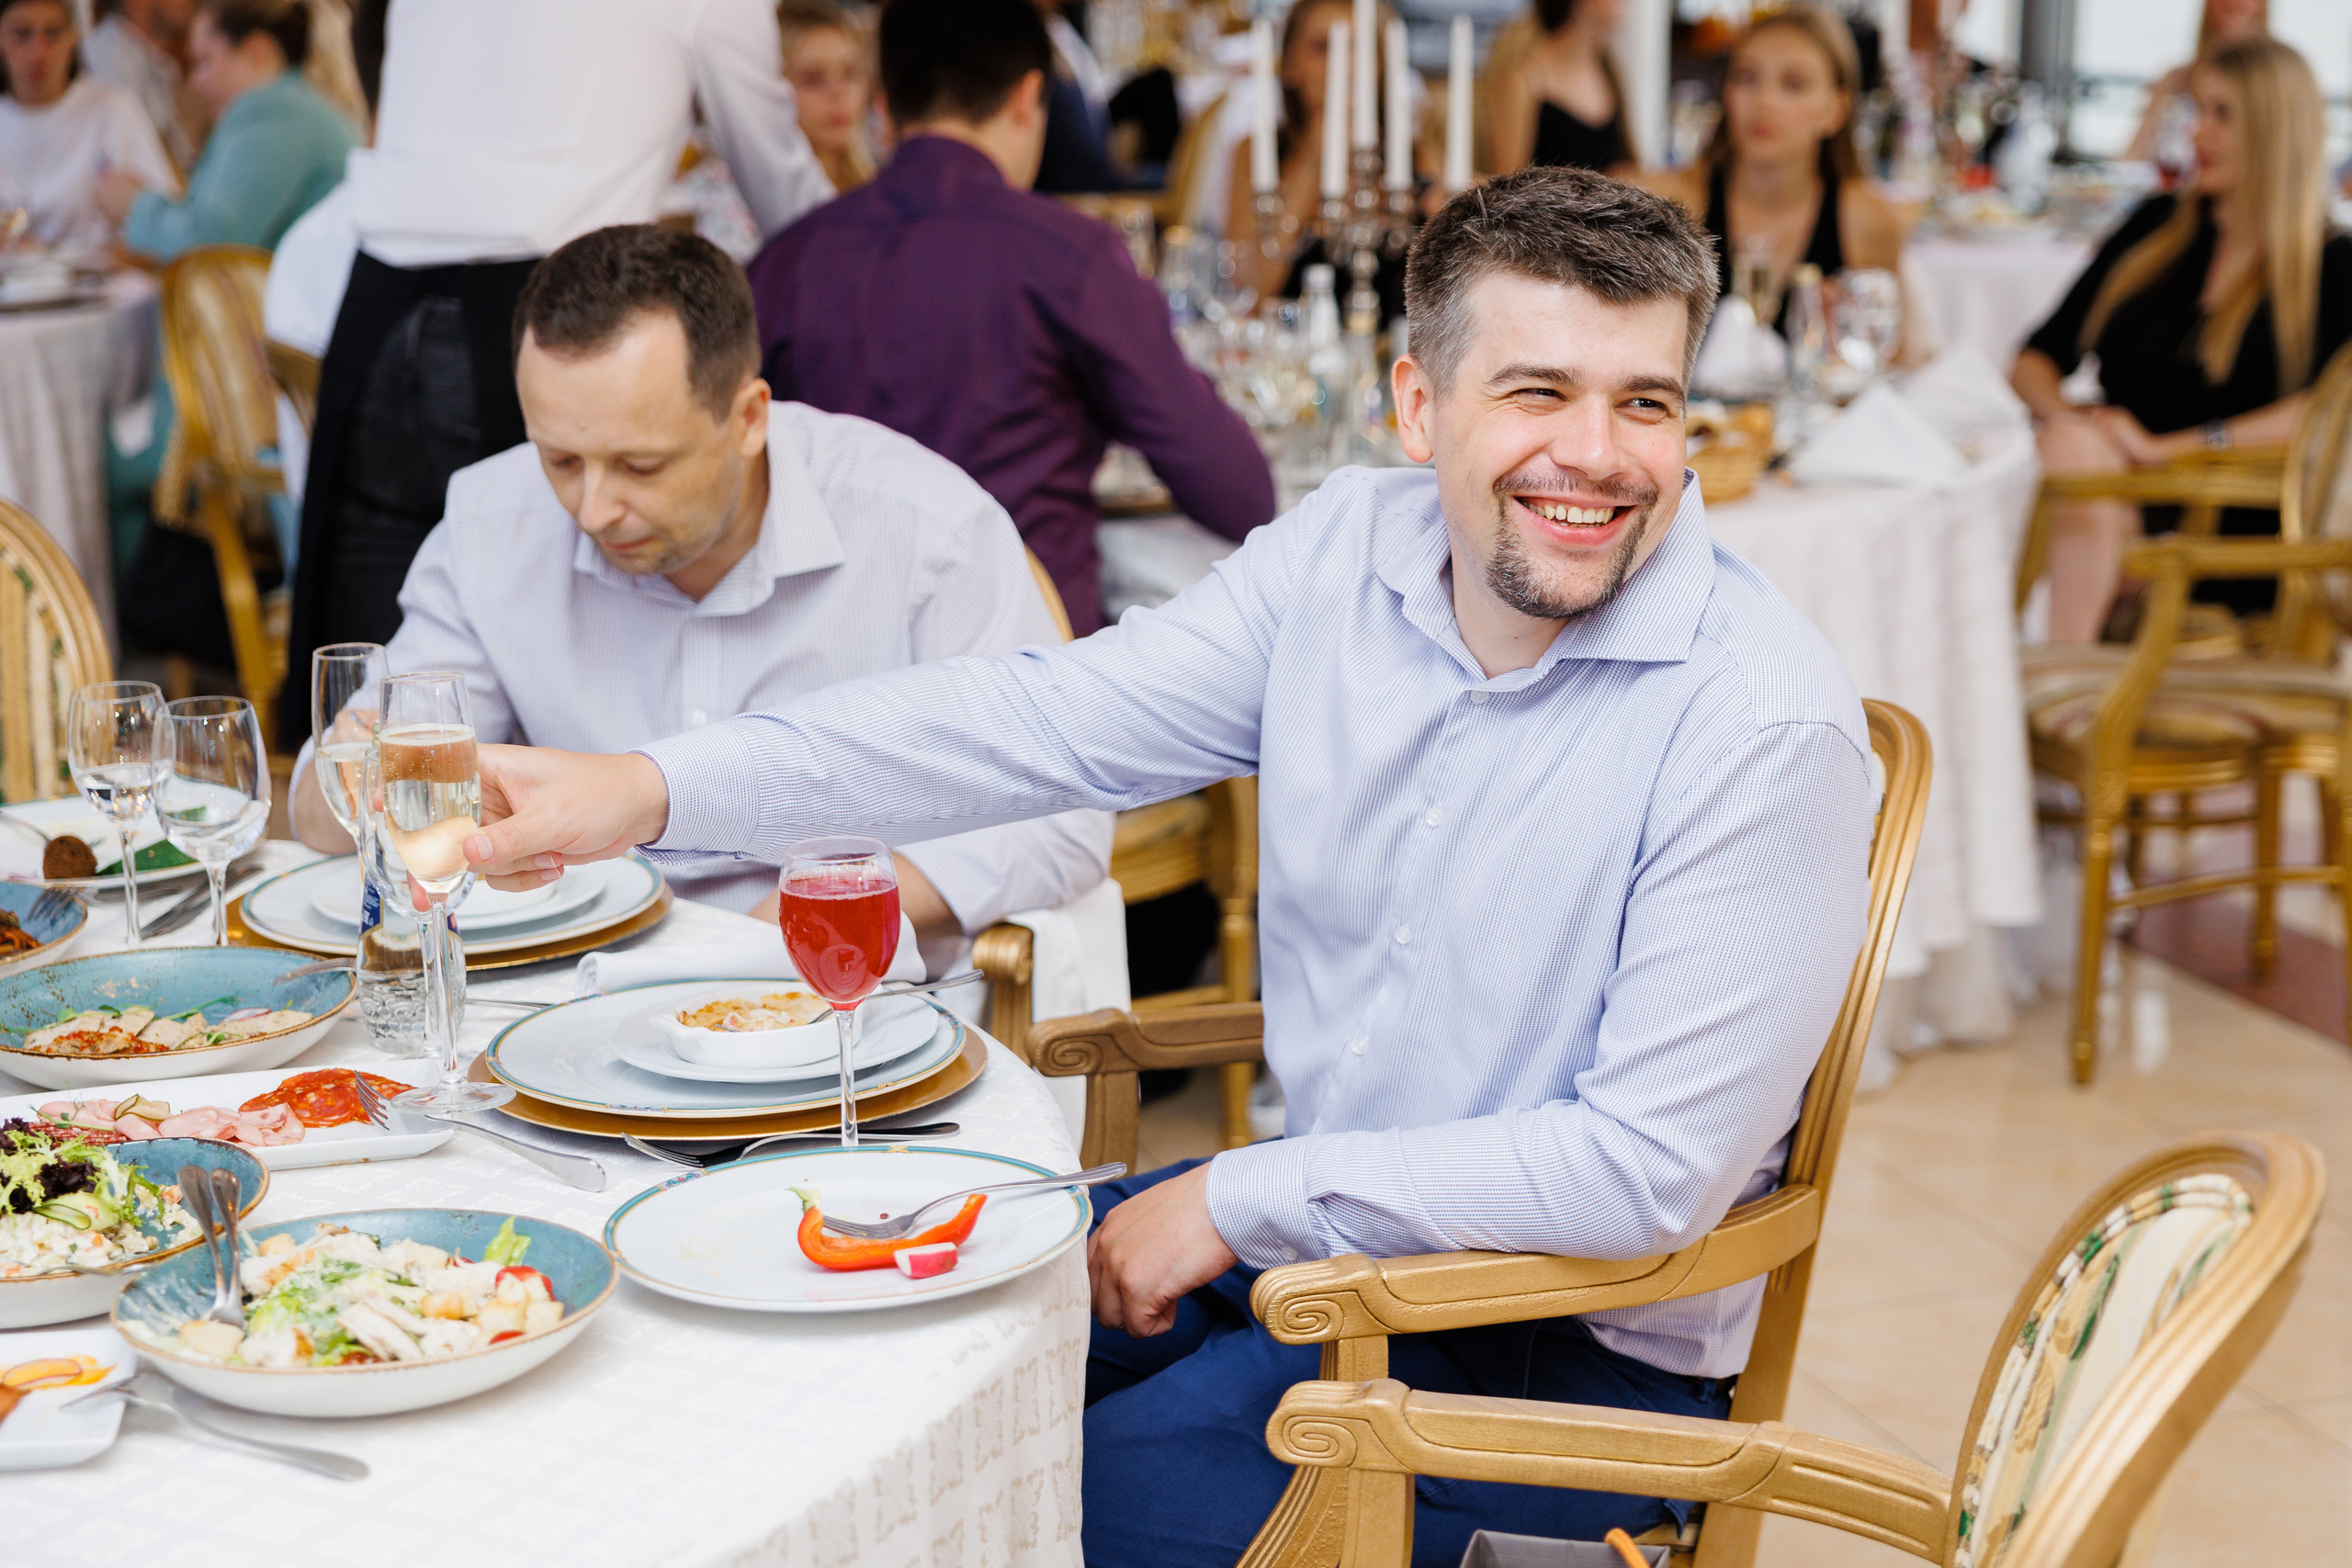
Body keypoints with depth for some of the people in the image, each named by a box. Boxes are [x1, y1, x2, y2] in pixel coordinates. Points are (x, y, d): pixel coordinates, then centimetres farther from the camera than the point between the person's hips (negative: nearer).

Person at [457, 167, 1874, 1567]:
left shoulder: (1768, 724, -23)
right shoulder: (1347, 552, -5)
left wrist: (1238, 1200, -19)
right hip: (1313, 1218, 6)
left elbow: (1651, 1172, -24)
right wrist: (651, 791, -21)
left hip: (1578, 1347, -6)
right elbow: (1050, 717, -9)